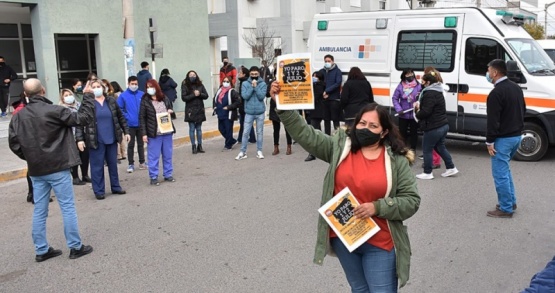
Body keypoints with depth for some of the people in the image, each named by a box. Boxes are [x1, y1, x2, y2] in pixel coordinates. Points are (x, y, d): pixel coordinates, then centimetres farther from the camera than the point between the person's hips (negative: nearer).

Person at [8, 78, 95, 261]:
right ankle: (76, 247, 7)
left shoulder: (18, 117, 3)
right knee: (68, 208, 2)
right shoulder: (53, 111, -14)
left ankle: (41, 250, 19)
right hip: (58, 168, -5)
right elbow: (83, 118, -9)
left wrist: (30, 158, 16)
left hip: (36, 171, 5)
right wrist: (88, 97, 2)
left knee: (39, 211, 12)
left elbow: (14, 144, 4)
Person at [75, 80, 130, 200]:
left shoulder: (111, 101, 6)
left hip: (112, 139, 4)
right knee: (97, 166, 3)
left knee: (113, 164, 13)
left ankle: (115, 187, 26)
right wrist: (80, 139, -14)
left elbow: (120, 117, 14)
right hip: (96, 141, -3)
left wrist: (126, 131, 12)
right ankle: (99, 191, 12)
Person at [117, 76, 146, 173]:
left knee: (141, 144, 13)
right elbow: (119, 109, -5)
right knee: (131, 145, 5)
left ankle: (142, 162, 24)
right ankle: (131, 164, 13)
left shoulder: (142, 94, -2)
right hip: (130, 124, -2)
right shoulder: (123, 95, -6)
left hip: (141, 124, 2)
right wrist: (126, 117, -9)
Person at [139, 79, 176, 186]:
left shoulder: (164, 98, 7)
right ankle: (153, 177, 12)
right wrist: (144, 133, -11)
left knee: (168, 155, 12)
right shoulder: (145, 100, -5)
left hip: (167, 132, 4)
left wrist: (170, 111, -2)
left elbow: (170, 108, 23)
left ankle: (168, 175, 24)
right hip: (153, 133, -4)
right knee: (154, 156, 2)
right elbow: (142, 118, -6)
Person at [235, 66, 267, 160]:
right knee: (245, 132, 0)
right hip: (249, 112, 0)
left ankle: (259, 151, 17)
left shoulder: (263, 84, -1)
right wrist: (252, 86, -14)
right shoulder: (245, 84, 1)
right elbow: (245, 96, -11)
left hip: (260, 112, 0)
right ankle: (243, 152, 7)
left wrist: (256, 86, -15)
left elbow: (261, 96, -12)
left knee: (260, 132, 7)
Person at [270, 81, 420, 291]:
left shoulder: (397, 160, -7)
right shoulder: (340, 146, -1)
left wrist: (377, 207, -19)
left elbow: (411, 201, -6)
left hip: (379, 244, -3)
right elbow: (305, 134, -6)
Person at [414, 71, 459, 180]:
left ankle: (427, 173, 11)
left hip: (433, 127, -10)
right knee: (440, 147, 23)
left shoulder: (429, 94, -19)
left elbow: (425, 111, -23)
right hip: (443, 125, 10)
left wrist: (417, 113, -3)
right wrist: (419, 105, 6)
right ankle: (451, 168, 28)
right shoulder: (438, 92, 14)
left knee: (427, 149, 3)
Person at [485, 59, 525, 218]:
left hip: (503, 139, -10)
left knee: (500, 173, -2)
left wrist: (489, 141, -16)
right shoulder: (516, 88, 12)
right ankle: (511, 201, 30)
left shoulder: (496, 93, -19)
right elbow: (522, 111, 19)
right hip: (516, 136, 10)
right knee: (505, 170, 23)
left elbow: (493, 120, -22)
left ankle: (506, 208, 4)